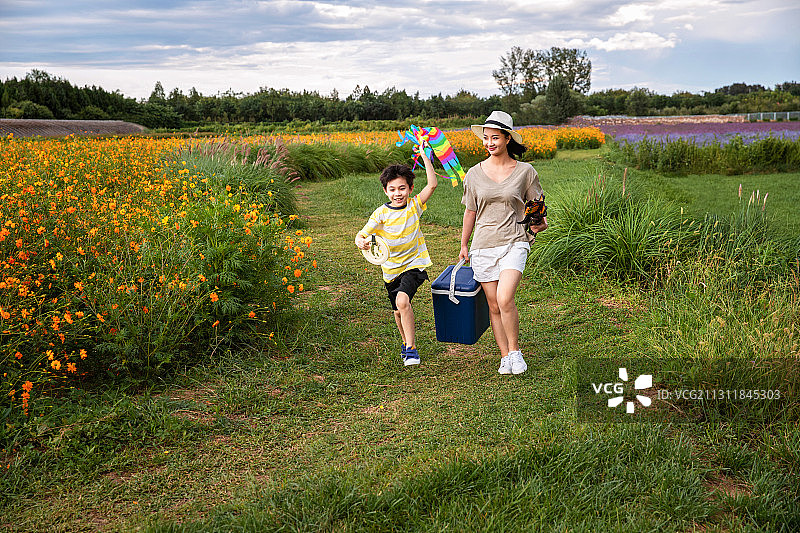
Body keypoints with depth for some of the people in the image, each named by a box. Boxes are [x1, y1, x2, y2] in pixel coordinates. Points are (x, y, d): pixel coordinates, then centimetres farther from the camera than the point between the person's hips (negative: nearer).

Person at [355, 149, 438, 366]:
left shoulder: (414, 205, -7)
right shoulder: (381, 214, -9)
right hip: (391, 268, 3)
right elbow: (361, 235, -10)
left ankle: (410, 348, -15)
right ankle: (406, 342, 44)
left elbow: (432, 184, -16)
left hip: (414, 264, -2)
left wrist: (424, 155, -17)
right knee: (399, 310, 16)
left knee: (402, 300, -26)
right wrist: (361, 242, -34)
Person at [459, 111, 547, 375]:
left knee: (505, 299, -20)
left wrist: (541, 222, -4)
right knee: (494, 306, 4)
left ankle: (515, 351, 2)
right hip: (483, 246, 3)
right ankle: (505, 357, 20)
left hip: (514, 243, -2)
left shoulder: (524, 171, 1)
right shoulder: (474, 174, 5)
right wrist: (464, 246, 18)